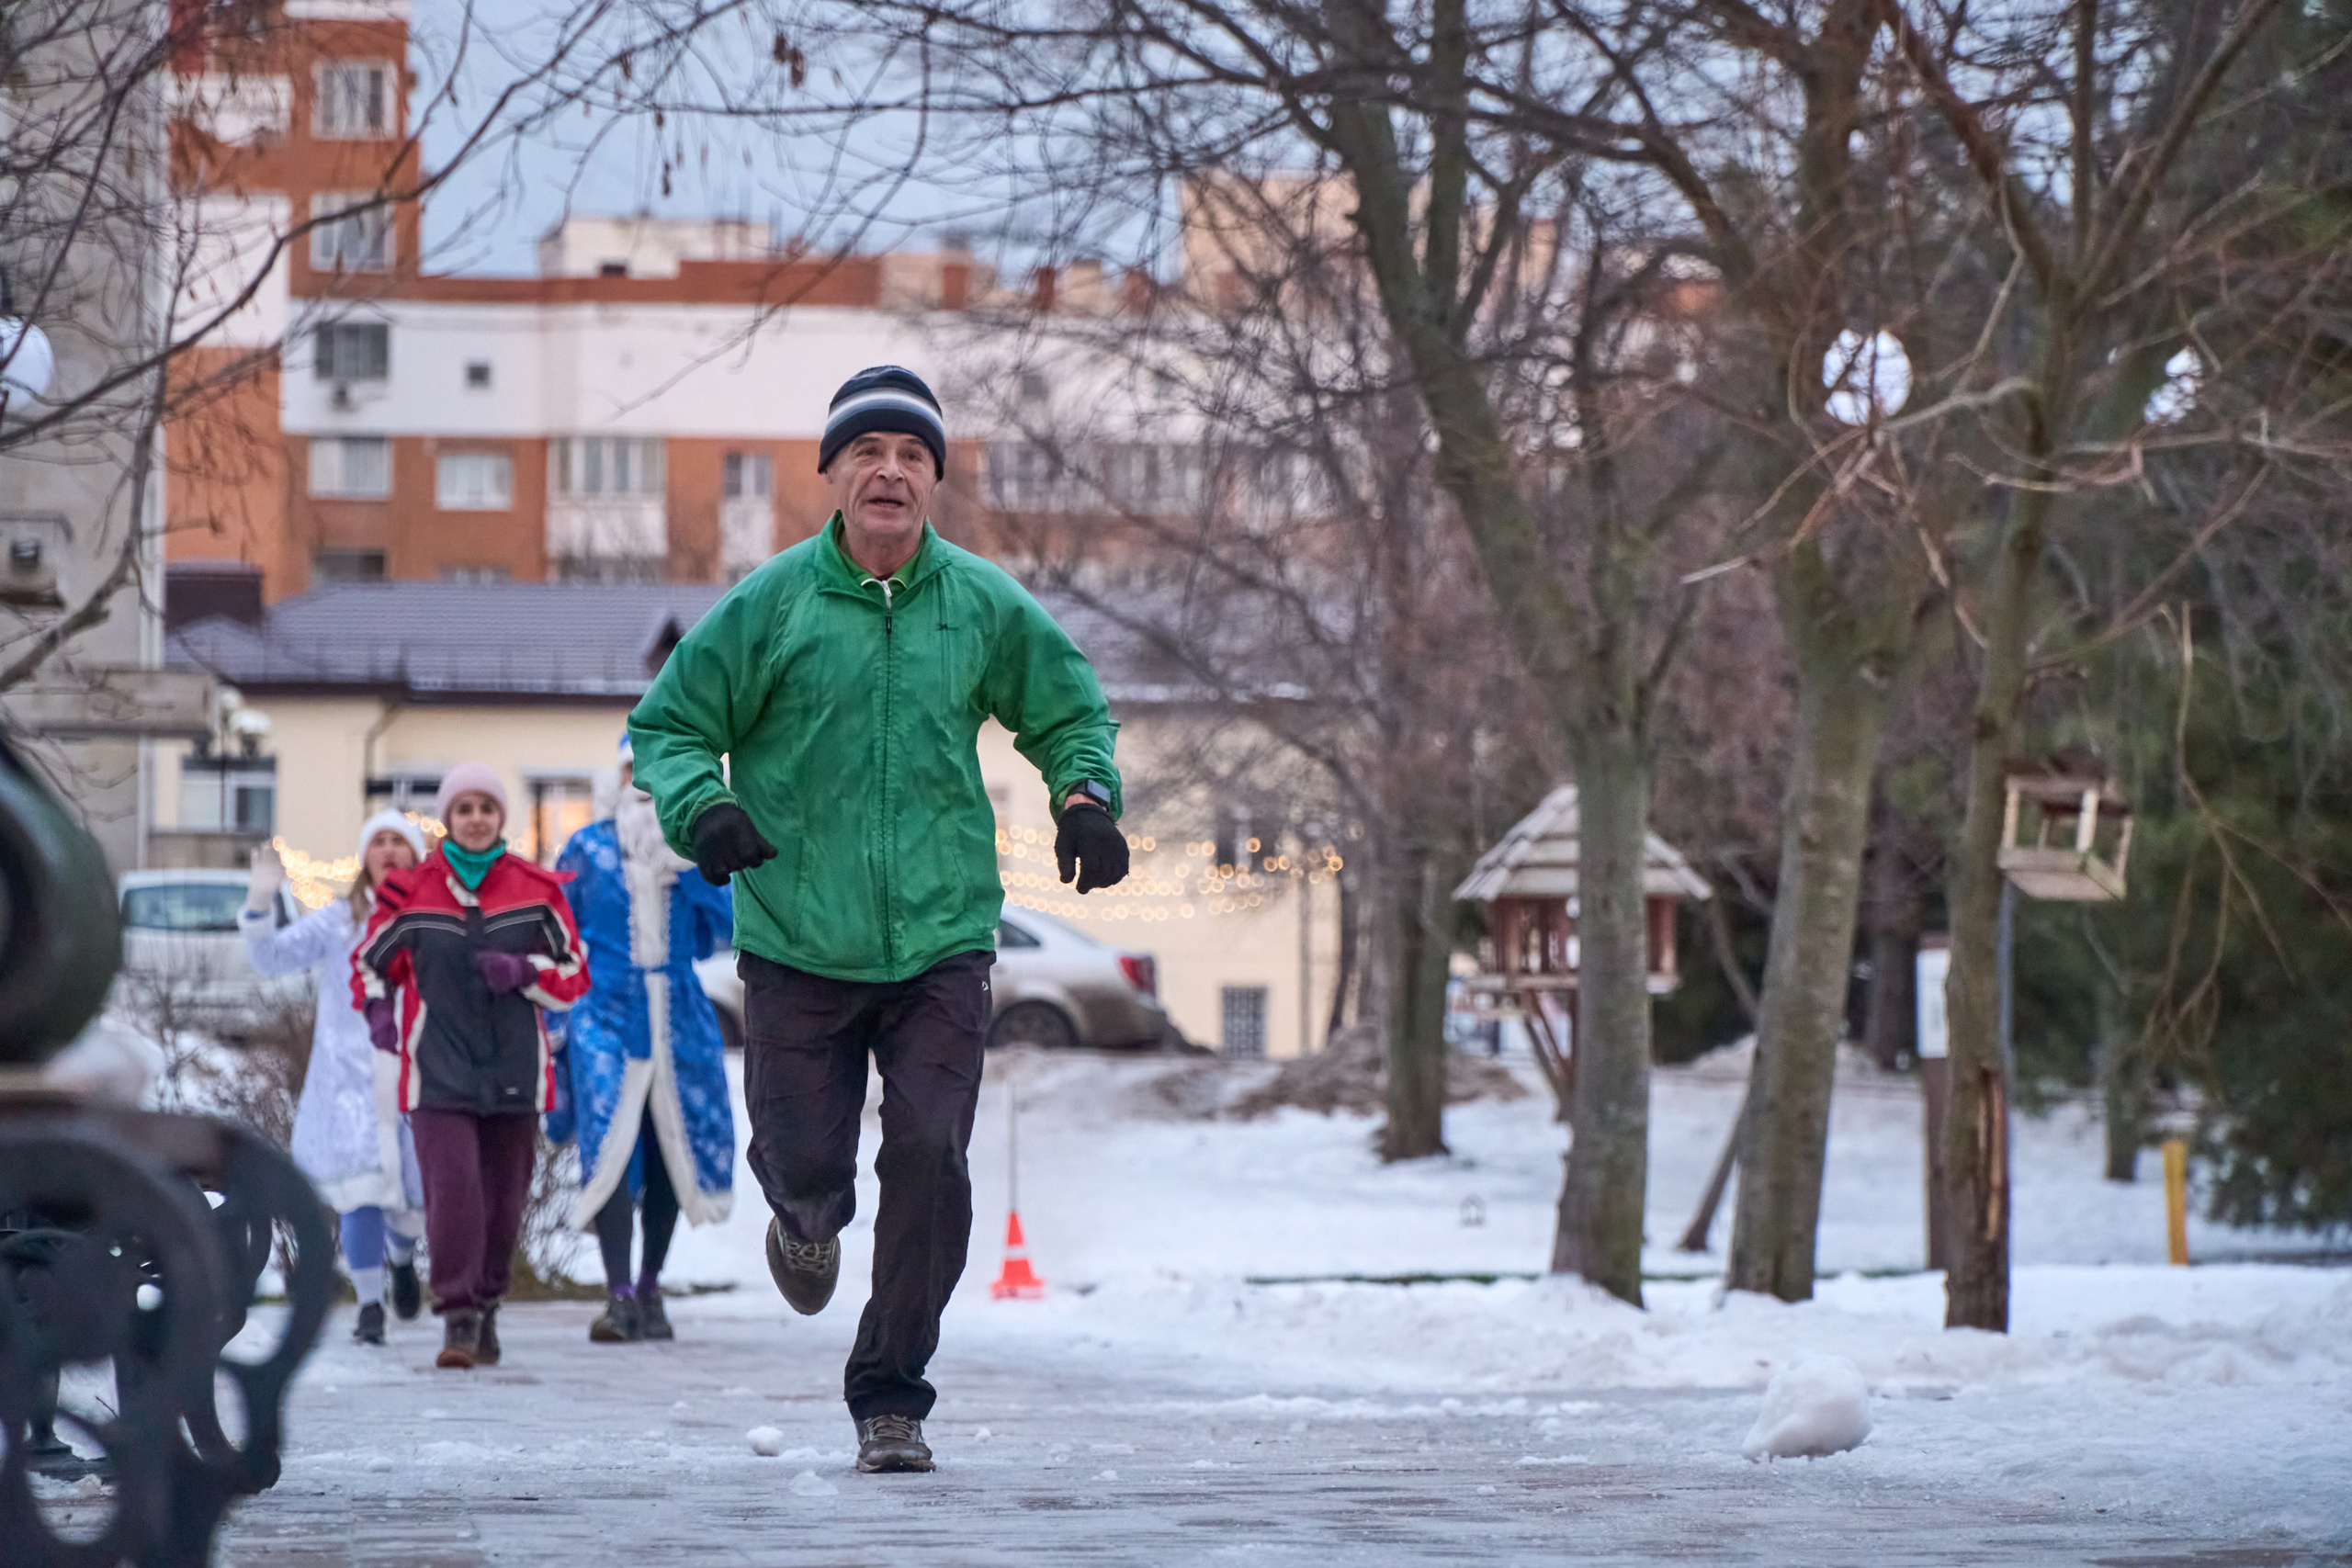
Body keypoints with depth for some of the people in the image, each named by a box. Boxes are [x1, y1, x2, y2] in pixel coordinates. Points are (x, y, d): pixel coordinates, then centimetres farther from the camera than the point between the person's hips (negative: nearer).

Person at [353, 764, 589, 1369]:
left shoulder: (536, 891, 5)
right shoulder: (410, 892, 3)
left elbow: (575, 974, 9)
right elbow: (369, 962, 16)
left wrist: (525, 971, -10)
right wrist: (377, 1009, -4)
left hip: (514, 1073, 2)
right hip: (439, 1074, -2)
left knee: (503, 1198, 7)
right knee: (452, 1189, -16)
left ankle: (486, 1309, 25)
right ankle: (458, 1319, -14)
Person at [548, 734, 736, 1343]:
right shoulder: (589, 848, 4)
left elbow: (723, 932, -1)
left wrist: (691, 870, -12)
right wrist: (552, 1017, 4)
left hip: (678, 1018, 3)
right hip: (606, 1012, -3)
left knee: (673, 1149, 6)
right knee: (609, 1144, -18)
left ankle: (650, 1287, 23)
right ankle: (618, 1294, -22)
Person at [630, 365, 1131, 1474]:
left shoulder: (985, 608, 3)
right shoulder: (770, 605, -3)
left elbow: (1070, 712, 20)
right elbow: (667, 725, 4)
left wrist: (1085, 797, 0)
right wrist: (701, 806, -17)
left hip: (941, 939, 1)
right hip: (799, 946, -1)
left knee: (930, 1163, -11)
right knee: (807, 1163, 4)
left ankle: (891, 1397, 1)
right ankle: (807, 1217, 44)